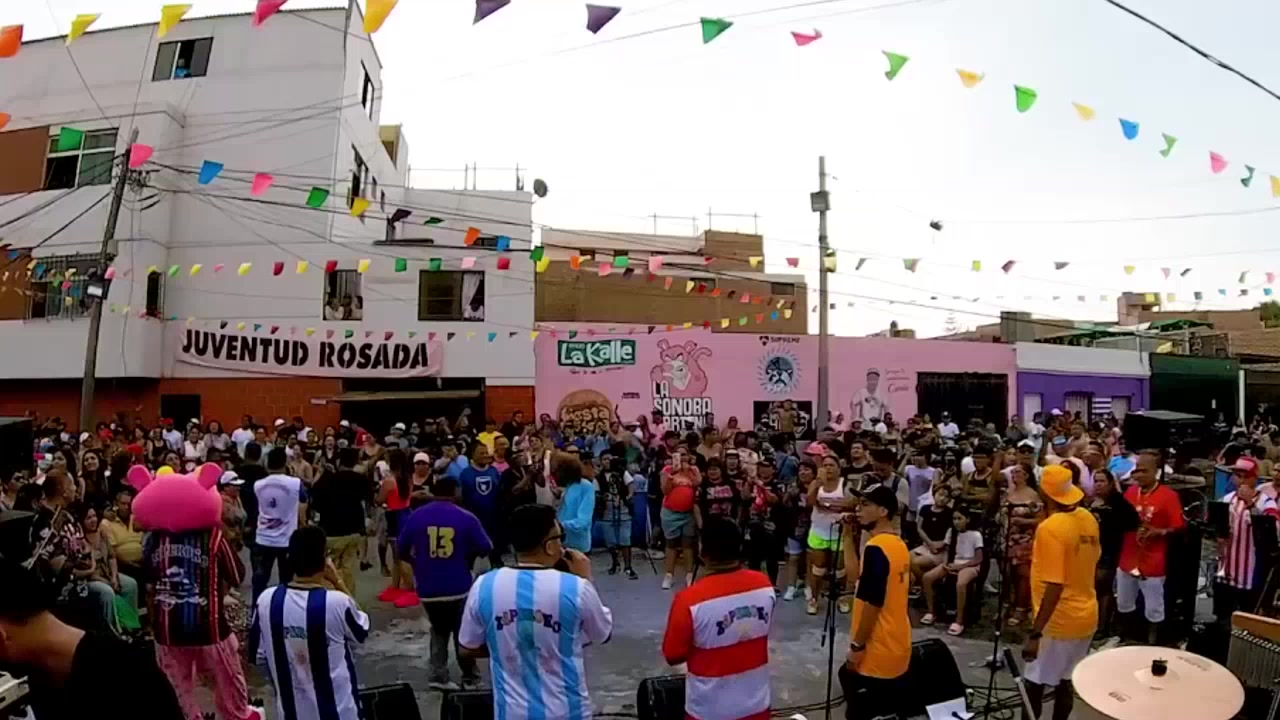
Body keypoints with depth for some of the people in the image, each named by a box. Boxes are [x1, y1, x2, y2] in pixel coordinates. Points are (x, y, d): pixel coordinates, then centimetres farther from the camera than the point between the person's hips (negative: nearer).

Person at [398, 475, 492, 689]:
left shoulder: (416, 516, -2)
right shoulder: (467, 518, -8)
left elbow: (402, 549, 4)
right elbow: (486, 549, -6)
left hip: (428, 587, 2)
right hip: (459, 586, -2)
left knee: (439, 630, 23)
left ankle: (438, 675, 14)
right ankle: (470, 678, 23)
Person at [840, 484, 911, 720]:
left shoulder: (876, 548, -20)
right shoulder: (899, 545, 8)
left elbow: (872, 602, -23)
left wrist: (857, 646, -15)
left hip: (877, 650, -9)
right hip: (896, 645, 9)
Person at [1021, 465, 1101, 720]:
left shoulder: (1050, 528, -24)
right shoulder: (1088, 519, 1)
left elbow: (1054, 586, -27)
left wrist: (1035, 633, -24)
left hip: (1059, 621, -8)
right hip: (1086, 615, 8)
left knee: (1034, 684, 6)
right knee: (1065, 682, 18)